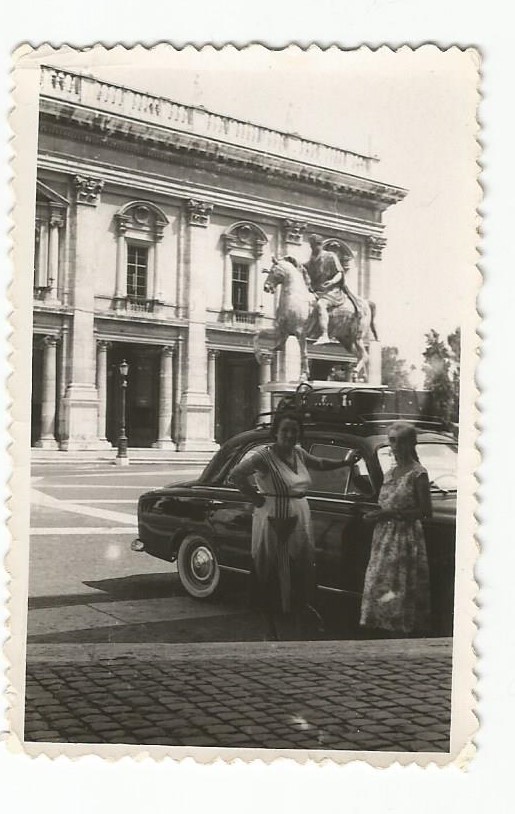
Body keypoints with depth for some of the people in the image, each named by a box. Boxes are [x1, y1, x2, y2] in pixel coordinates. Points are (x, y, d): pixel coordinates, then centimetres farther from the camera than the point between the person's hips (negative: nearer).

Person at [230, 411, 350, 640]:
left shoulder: (298, 453, 8)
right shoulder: (263, 454, -16)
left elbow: (319, 463, 30)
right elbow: (236, 475, -29)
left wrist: (344, 462, 26)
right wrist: (256, 499, -22)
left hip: (300, 520, 7)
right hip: (274, 523, -7)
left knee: (302, 574, 12)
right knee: (271, 575, 3)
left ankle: (299, 627, 26)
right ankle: (271, 630, 17)